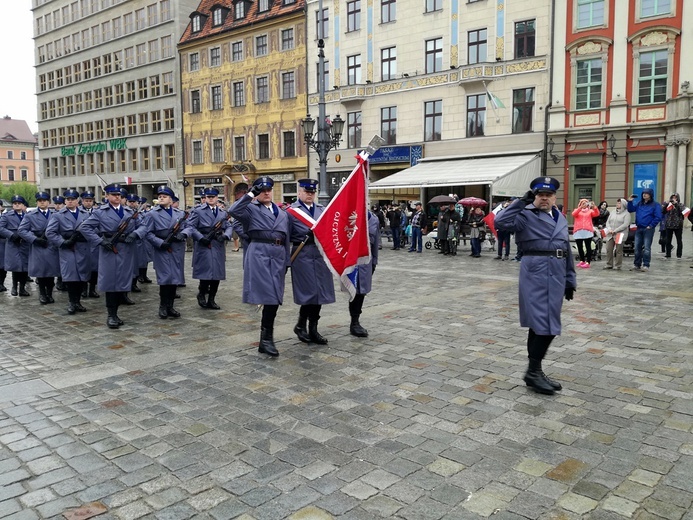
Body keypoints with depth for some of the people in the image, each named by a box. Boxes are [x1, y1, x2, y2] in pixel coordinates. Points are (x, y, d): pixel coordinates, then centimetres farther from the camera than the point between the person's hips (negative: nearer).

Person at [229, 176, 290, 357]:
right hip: (259, 254, -6)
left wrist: (287, 261, 14)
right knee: (269, 296, -13)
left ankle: (266, 338, 18)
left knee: (275, 297, 6)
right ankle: (267, 338, -5)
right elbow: (233, 211, -17)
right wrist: (250, 194, -15)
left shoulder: (282, 213, 20)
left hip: (278, 256, 6)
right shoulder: (251, 209, 4)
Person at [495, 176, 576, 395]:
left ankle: (535, 370, 21)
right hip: (535, 273, -7)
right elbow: (500, 222, -22)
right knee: (543, 324, -9)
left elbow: (566, 250, 19)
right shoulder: (526, 215, -4)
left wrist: (570, 279, 17)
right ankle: (533, 372, 4)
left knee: (545, 325, 11)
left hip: (557, 275, 7)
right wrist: (522, 202, -20)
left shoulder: (561, 218, 16)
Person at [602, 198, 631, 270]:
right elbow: (607, 222, 12)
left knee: (619, 250, 0)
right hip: (610, 234, 5)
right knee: (609, 249, 4)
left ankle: (617, 266, 6)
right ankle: (609, 264, 14)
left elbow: (625, 225, -13)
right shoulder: (612, 212, 15)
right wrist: (609, 229, -7)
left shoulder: (626, 214, -3)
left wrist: (615, 230, -17)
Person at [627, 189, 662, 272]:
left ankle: (646, 265, 1)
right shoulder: (639, 204, 12)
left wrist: (651, 226, -13)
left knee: (647, 248, -4)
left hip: (648, 229, -6)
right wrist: (630, 201, 1)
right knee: (637, 247, 8)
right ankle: (637, 264, 16)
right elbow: (630, 209, 15)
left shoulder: (655, 205, -4)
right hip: (639, 229, 6)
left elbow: (658, 217, -9)